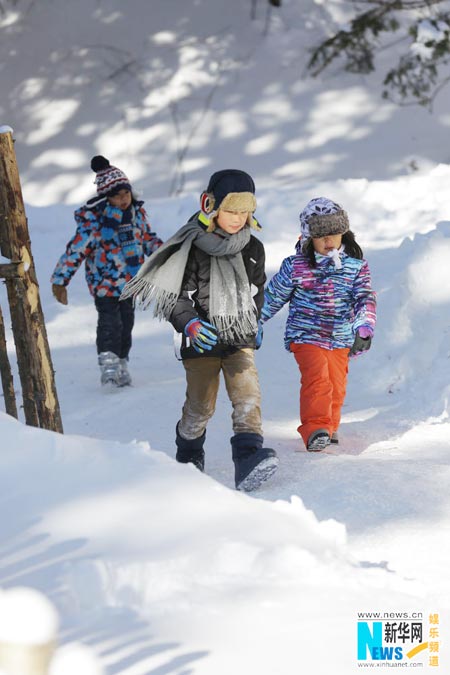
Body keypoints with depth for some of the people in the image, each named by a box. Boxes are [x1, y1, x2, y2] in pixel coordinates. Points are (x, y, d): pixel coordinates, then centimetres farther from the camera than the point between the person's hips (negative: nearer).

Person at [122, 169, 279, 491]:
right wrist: (189, 323, -26)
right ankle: (188, 458, 30)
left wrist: (253, 325, 26)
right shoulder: (192, 249, -11)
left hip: (240, 340, 3)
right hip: (202, 341, -3)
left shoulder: (253, 249, 4)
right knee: (200, 405, 6)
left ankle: (248, 459, -25)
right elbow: (174, 296, -10)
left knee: (247, 396, -15)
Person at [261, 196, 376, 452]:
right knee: (317, 378, -23)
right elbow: (273, 296, 4)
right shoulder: (296, 267, -7)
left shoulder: (356, 266, -1)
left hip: (340, 339, 3)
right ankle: (315, 430, -28)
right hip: (306, 335, -3)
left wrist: (364, 329, -23)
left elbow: (366, 298, -7)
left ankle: (329, 427, 34)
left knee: (336, 387, 11)